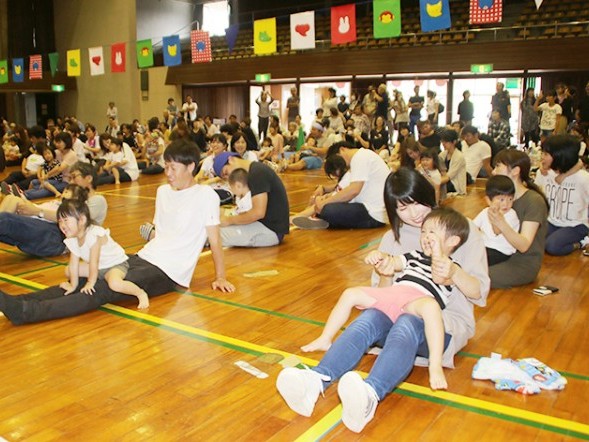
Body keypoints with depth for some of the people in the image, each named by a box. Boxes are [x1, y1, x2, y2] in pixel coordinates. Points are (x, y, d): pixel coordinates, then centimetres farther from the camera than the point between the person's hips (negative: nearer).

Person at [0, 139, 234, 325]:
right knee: (83, 281, -13)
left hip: (167, 271, -8)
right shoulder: (163, 191, 16)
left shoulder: (205, 195, -7)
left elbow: (214, 239, -6)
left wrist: (220, 277, -7)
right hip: (143, 258, 8)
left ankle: (23, 311, -37)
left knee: (102, 290, -26)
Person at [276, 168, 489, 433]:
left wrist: (455, 273, -23)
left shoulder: (463, 232, 4)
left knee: (407, 324, -38)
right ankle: (315, 382, -55)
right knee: (369, 318, -32)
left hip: (448, 322, -3)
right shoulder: (393, 238, 14)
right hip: (402, 313, 3)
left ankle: (370, 396, -66)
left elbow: (479, 293, -1)